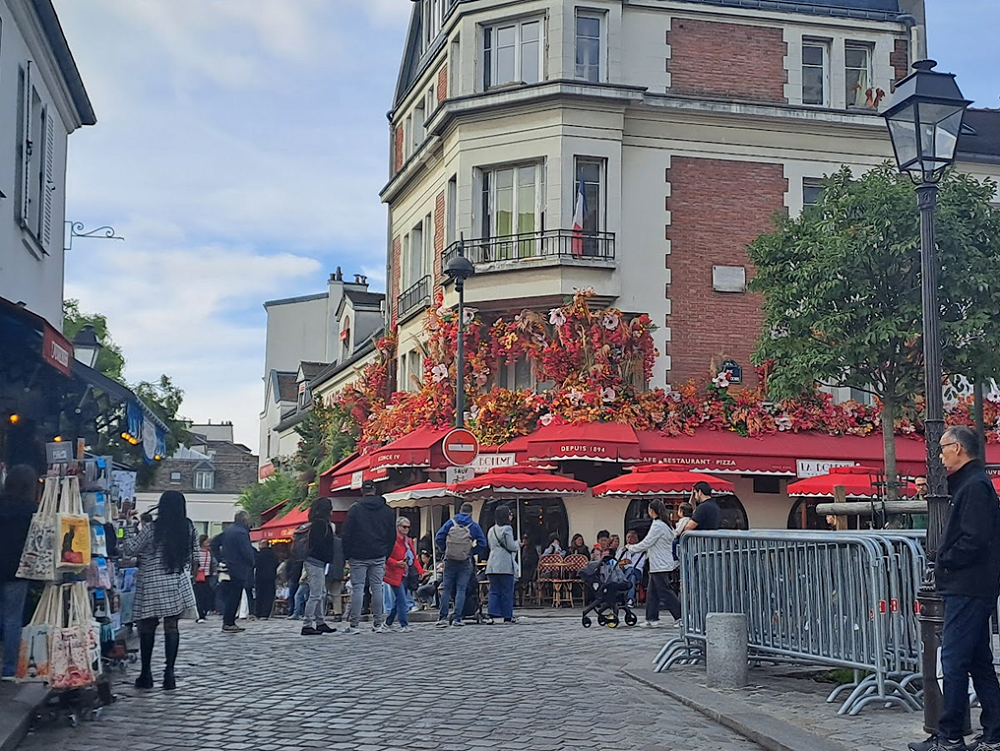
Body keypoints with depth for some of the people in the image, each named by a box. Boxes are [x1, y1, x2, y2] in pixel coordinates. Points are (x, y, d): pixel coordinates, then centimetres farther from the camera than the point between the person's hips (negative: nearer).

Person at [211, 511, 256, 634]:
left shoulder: (227, 530, 13)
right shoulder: (241, 532, -17)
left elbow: (214, 544, 19)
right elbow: (247, 552, -21)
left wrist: (220, 559, 14)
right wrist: (251, 564, -4)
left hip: (227, 568, 9)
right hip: (238, 570, -9)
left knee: (228, 596, 12)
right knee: (234, 597, -5)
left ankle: (228, 622, 16)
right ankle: (228, 623, -4)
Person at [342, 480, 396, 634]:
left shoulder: (355, 509, -3)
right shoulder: (387, 510, 8)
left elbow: (347, 534, -3)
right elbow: (392, 536, 12)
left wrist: (347, 554, 4)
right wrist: (386, 554, 17)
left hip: (359, 556, -3)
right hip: (379, 556, 3)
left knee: (357, 588, -2)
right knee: (377, 588, 6)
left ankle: (354, 625, -4)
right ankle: (378, 624, 7)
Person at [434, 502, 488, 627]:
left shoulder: (450, 523, 2)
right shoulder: (474, 526, -1)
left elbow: (438, 538, -3)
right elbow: (483, 544, -4)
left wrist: (445, 550, 10)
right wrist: (471, 550, 8)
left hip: (450, 561, 1)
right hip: (465, 563, -1)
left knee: (446, 589, 6)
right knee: (461, 589, 2)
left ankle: (443, 618, 3)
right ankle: (457, 618, -4)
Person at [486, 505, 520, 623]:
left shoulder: (491, 530, 16)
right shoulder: (506, 529, -9)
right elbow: (511, 546, -12)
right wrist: (518, 545, 12)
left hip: (492, 565, 7)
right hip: (505, 565, -7)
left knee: (494, 591, 5)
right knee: (507, 591, 1)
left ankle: (492, 614, -6)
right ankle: (508, 616, 4)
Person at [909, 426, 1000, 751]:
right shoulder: (969, 483, 18)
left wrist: (944, 562, -11)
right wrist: (945, 563, 7)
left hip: (968, 590, -11)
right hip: (969, 589, 11)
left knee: (953, 663, -6)